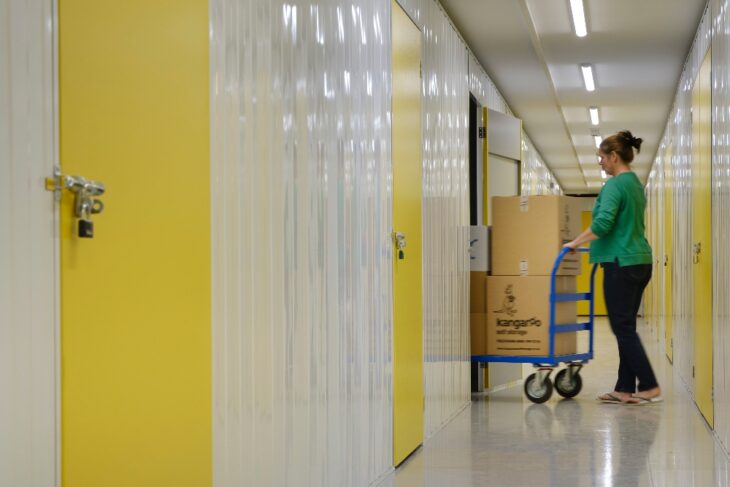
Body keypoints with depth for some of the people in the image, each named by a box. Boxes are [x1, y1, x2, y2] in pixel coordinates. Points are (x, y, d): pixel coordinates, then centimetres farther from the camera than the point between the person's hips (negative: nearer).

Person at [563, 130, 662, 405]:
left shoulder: (615, 185, -14)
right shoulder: (636, 184, 16)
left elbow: (603, 223, -25)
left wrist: (575, 243, -13)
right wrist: (598, 245, 29)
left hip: (621, 263, -10)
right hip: (640, 261, 10)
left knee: (623, 327, -5)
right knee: (626, 326, 10)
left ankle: (649, 387, -6)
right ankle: (625, 389, 12)